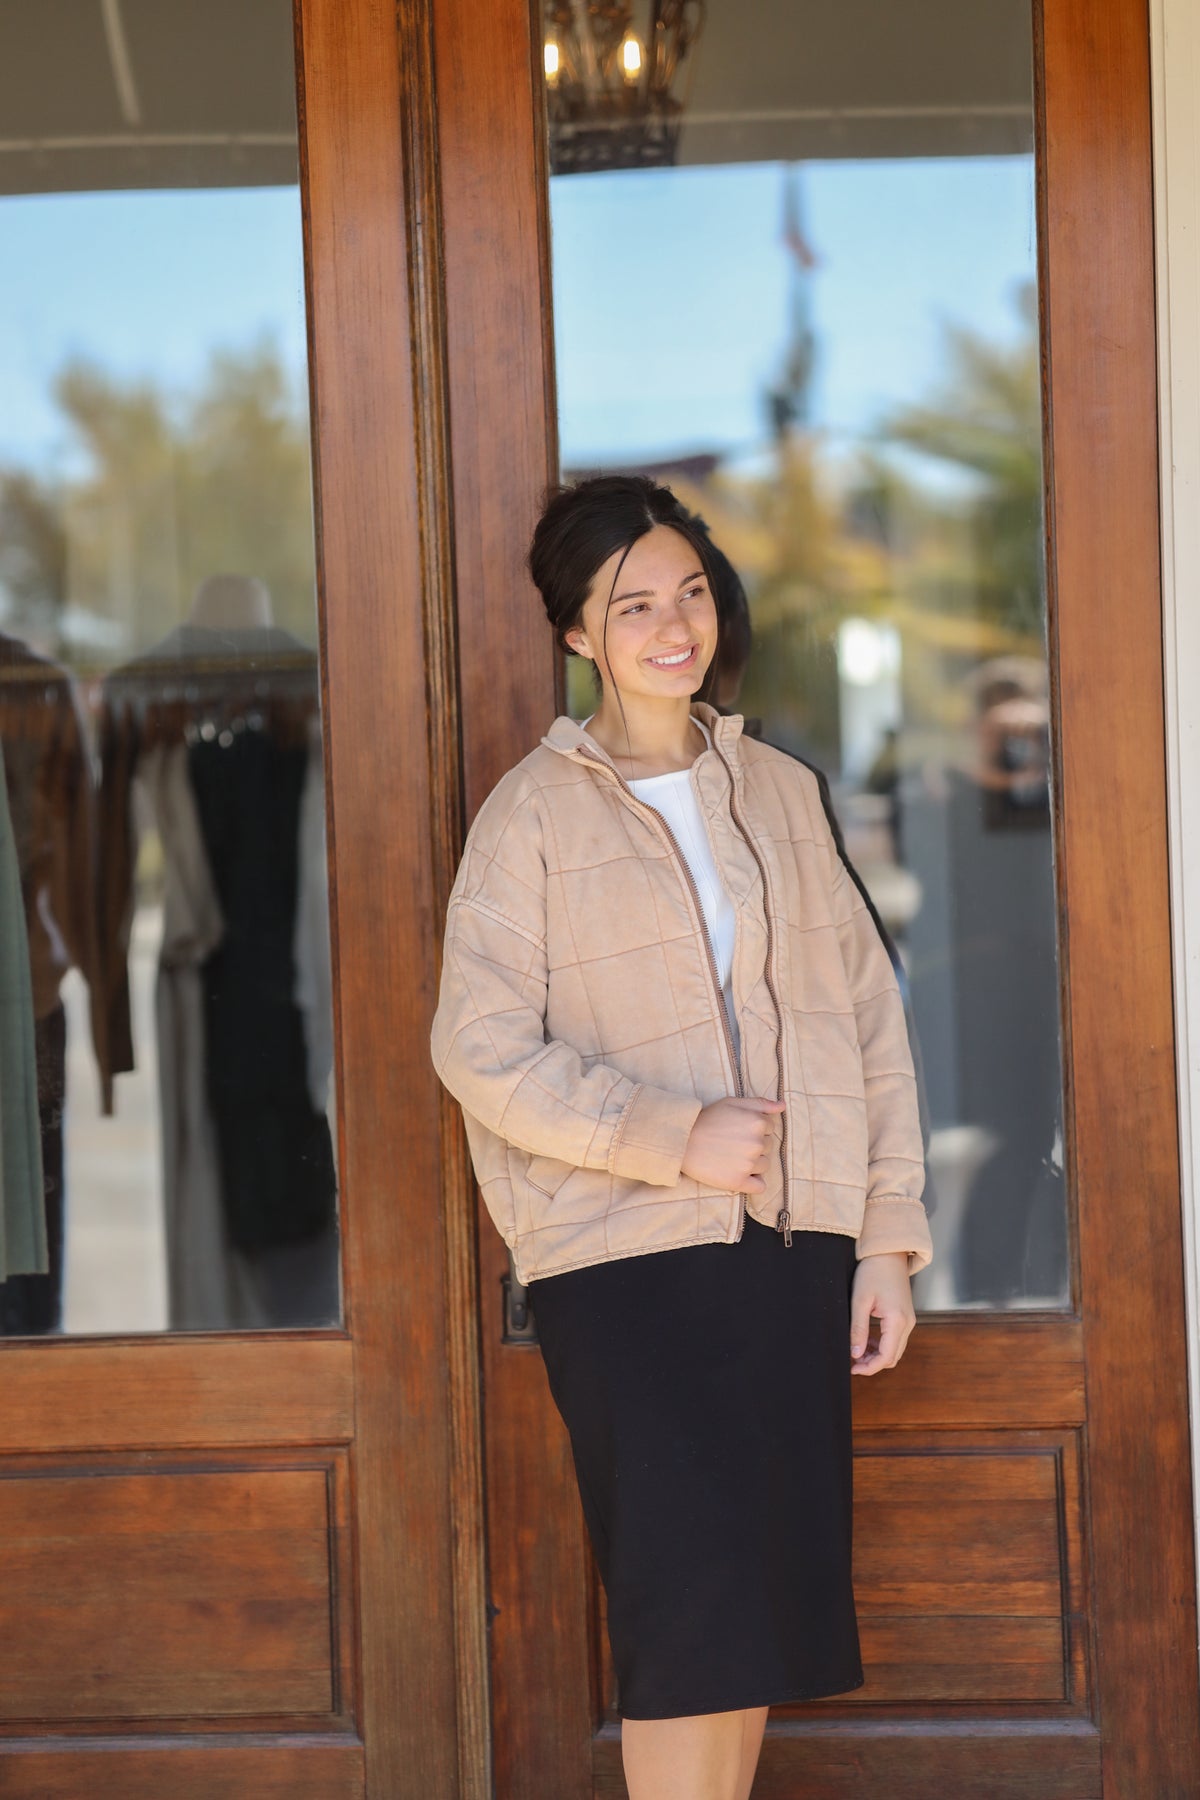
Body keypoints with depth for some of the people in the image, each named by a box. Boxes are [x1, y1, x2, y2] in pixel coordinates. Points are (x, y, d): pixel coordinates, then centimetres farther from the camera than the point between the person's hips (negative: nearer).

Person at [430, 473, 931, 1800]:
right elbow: (481, 1048, -9)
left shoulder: (778, 791, 11)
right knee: (692, 1602, -9)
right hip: (624, 1255, -4)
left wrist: (888, 1239, 4)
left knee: (770, 1599, 6)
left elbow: (867, 1016, 11)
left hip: (793, 1245, 4)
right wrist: (676, 1138, -16)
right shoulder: (534, 815, -2)